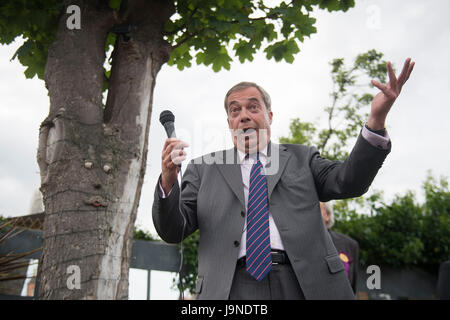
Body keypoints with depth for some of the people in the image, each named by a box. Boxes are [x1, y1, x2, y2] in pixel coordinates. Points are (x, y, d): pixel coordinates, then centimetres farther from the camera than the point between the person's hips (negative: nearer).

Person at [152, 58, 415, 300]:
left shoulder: (301, 158, 18)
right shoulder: (204, 169, 16)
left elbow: (349, 182, 2)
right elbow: (172, 231, 10)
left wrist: (376, 120, -12)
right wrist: (168, 181, -10)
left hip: (306, 285, 1)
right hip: (233, 288, 0)